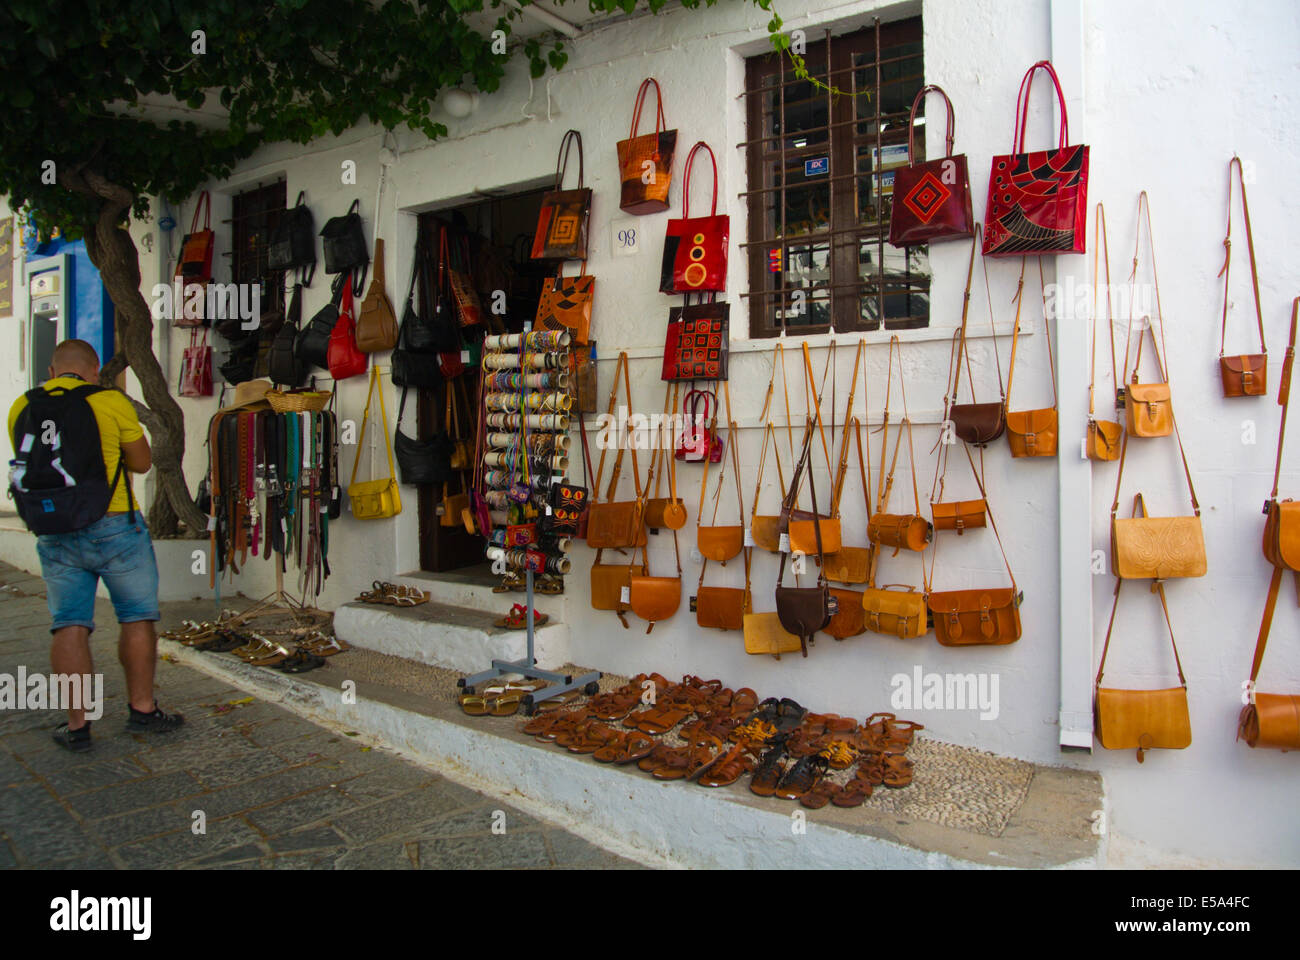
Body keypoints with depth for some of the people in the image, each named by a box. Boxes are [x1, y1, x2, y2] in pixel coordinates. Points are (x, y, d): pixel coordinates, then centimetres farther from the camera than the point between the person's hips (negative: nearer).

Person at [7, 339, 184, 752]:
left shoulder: (21, 407, 6)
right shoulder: (111, 401, -7)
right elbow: (141, 462, 0)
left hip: (54, 534, 4)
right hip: (115, 526, -3)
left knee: (69, 626, 8)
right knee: (137, 617, 9)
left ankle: (77, 723, 10)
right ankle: (141, 709, 15)